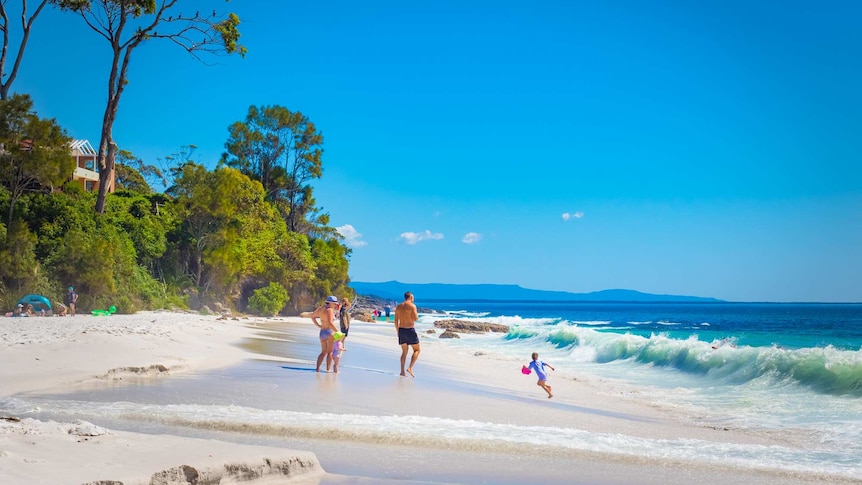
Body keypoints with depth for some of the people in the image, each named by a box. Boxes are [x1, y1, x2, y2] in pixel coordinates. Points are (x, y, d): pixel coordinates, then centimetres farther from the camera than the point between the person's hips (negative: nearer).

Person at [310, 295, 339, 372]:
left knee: (323, 352, 15)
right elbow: (330, 323, -25)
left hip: (322, 332, 7)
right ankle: (328, 369, 0)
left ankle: (318, 368, 5)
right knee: (330, 352, 2)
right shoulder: (329, 310, -15)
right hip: (329, 332, -7)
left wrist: (318, 325, 15)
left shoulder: (321, 309, 9)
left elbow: (312, 316, 20)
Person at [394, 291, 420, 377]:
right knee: (417, 350, 7)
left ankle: (402, 371, 9)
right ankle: (410, 368, -9)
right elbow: (415, 318, -16)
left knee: (404, 352, 15)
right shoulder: (412, 306, -9)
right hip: (410, 330, -6)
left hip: (401, 330, 6)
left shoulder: (398, 306, 9)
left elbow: (396, 321, 10)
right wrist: (417, 315, 7)